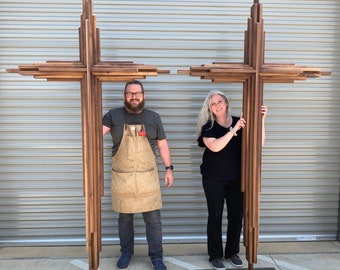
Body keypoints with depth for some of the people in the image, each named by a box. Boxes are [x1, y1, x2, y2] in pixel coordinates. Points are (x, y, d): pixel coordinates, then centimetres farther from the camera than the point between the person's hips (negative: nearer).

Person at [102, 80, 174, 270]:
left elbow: (162, 144, 10)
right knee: (124, 217, 13)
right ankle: (126, 252, 33)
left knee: (153, 219, 4)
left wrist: (169, 168, 7)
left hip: (148, 176, 1)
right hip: (122, 177, 0)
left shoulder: (154, 117, 5)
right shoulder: (113, 115, 1)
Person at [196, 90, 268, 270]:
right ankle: (215, 255, 20)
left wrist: (261, 119, -16)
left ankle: (233, 252, 29)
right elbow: (215, 146, -24)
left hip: (236, 178, 3)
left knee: (236, 215, 9)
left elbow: (259, 142, -6)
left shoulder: (240, 122, 0)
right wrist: (234, 129, -25)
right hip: (213, 179, -2)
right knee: (215, 216, 5)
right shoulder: (208, 126, -6)